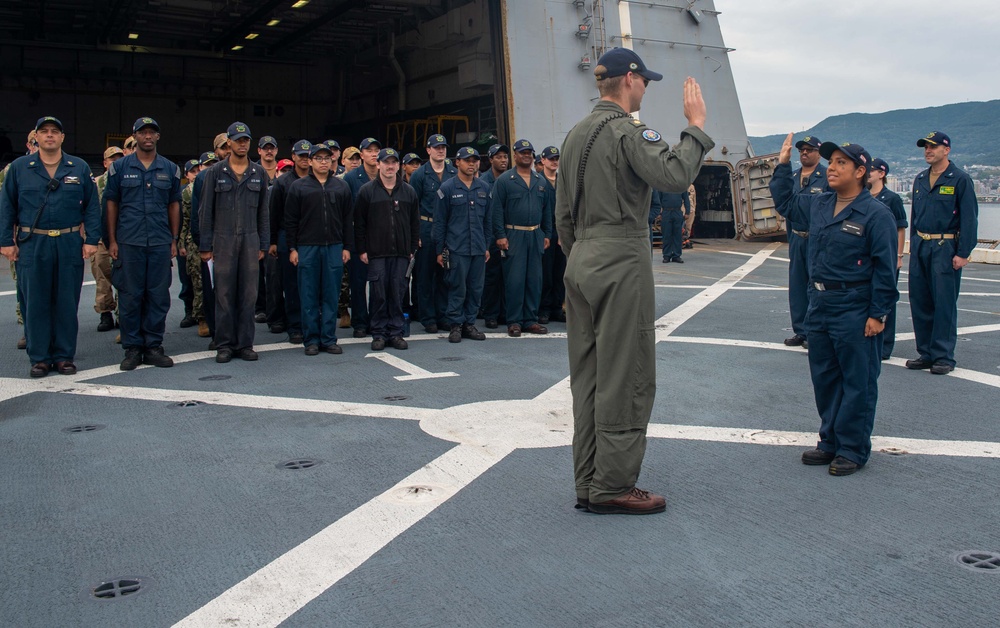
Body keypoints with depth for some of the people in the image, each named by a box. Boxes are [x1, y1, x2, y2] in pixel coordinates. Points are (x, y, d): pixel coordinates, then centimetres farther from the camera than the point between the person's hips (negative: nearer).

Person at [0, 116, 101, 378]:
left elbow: (92, 207, 5)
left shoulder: (79, 168, 7)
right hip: (32, 245, 0)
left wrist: (92, 239, -3)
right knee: (36, 303, 4)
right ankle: (39, 357, 12)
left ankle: (64, 356, 14)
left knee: (67, 302, 5)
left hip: (70, 245, 0)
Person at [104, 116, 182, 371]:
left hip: (160, 243, 2)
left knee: (158, 296, 3)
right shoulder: (119, 167, 5)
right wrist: (112, 240, 1)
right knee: (130, 296, 2)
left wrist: (174, 240, 8)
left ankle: (153, 346, 13)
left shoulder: (170, 169, 10)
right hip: (128, 242, -1)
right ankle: (132, 348, 11)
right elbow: (111, 204, 6)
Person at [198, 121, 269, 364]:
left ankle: (245, 344, 10)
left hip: (250, 240, 2)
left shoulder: (259, 173, 9)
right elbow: (205, 210, 3)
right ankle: (224, 345, 7)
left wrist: (263, 244, 6)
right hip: (223, 240, -2)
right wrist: (205, 246, -2)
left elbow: (263, 211, 11)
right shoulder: (215, 172, 4)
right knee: (224, 294, 0)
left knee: (248, 294, 2)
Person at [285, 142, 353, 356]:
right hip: (307, 248, -1)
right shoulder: (298, 186, 4)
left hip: (334, 248, 2)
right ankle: (311, 340, 10)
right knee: (309, 297, 2)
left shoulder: (341, 187, 10)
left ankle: (329, 339, 12)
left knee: (331, 296, 4)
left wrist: (347, 247, 4)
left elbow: (348, 220, 10)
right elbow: (290, 220, 3)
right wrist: (292, 248, -3)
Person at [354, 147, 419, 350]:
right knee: (379, 294, 0)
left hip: (401, 253, 2)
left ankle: (396, 332, 12)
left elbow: (415, 223, 13)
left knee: (398, 294, 4)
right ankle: (379, 333, 9)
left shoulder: (408, 192, 11)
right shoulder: (367, 191, 3)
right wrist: (361, 249, -3)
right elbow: (359, 223, 3)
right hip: (376, 252, -2)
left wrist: (412, 249, 8)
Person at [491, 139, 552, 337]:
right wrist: (500, 236, -12)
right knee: (514, 280, -3)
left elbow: (547, 210, 17)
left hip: (536, 236, 5)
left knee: (534, 279, 7)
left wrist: (547, 234, 11)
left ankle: (530, 320, 15)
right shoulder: (504, 180, -2)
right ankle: (514, 321, 4)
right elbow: (496, 210, -6)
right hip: (513, 236, -5)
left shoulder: (541, 181, 14)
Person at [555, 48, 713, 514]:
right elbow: (675, 176, -24)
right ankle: (613, 486, 4)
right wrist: (695, 125, -11)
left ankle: (588, 484, 18)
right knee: (626, 378, -2)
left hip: (581, 264, 9)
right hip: (621, 264, -9)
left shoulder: (575, 135, 17)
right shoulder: (627, 131, -10)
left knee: (587, 377, 10)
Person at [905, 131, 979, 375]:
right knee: (919, 302, 7)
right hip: (919, 247, 6)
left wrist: (963, 253, -14)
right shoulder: (920, 180, 14)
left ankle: (943, 357, 2)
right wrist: (914, 245, 15)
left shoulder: (960, 179, -5)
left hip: (945, 248, -6)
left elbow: (969, 218, -9)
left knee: (944, 303, -4)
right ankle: (925, 353, 17)